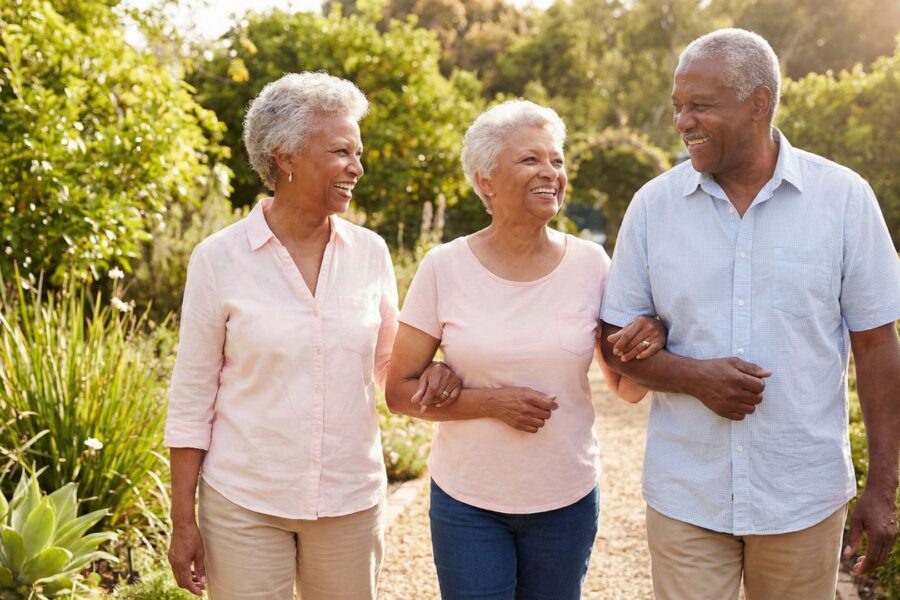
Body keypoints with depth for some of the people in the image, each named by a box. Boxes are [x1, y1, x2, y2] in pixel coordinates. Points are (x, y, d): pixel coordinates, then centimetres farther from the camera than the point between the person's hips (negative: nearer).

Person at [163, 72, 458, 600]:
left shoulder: (370, 252, 0)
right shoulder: (219, 259, -8)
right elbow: (192, 398, -4)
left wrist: (434, 374, -11)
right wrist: (183, 521, -4)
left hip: (352, 498, 3)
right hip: (244, 501, -2)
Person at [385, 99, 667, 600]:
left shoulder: (590, 263, -4)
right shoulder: (445, 268, -9)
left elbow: (627, 388, 4)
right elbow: (400, 391, -6)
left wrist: (653, 342, -17)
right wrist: (491, 402, -20)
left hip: (567, 500, 2)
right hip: (467, 500, -2)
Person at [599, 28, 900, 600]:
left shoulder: (844, 198, -5)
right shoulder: (653, 205, -2)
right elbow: (617, 341, 3)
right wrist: (694, 376, -16)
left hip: (805, 497, 0)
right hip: (684, 496, 1)